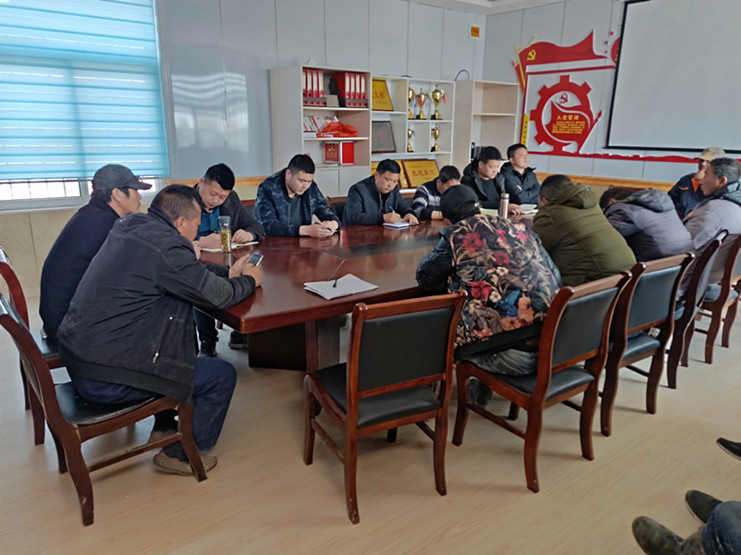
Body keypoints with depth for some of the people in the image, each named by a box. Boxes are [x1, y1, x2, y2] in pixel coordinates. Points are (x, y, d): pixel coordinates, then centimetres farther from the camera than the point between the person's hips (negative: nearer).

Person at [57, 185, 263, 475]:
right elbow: (218, 296, -14)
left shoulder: (131, 225, 8)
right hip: (104, 377, -10)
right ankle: (179, 454, 17)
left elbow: (191, 273, 20)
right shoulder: (165, 246, -21)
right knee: (223, 375, -3)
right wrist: (249, 280, 5)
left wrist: (228, 272, 16)